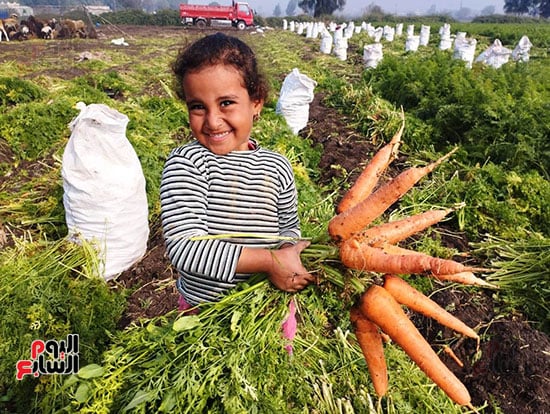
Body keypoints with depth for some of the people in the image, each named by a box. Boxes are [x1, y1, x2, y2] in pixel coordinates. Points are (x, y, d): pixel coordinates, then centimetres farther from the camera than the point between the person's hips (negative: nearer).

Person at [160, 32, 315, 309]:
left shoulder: (277, 168, -6)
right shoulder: (185, 163, -19)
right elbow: (182, 247, -28)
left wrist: (290, 253, -16)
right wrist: (269, 261, -28)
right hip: (203, 307, -3)